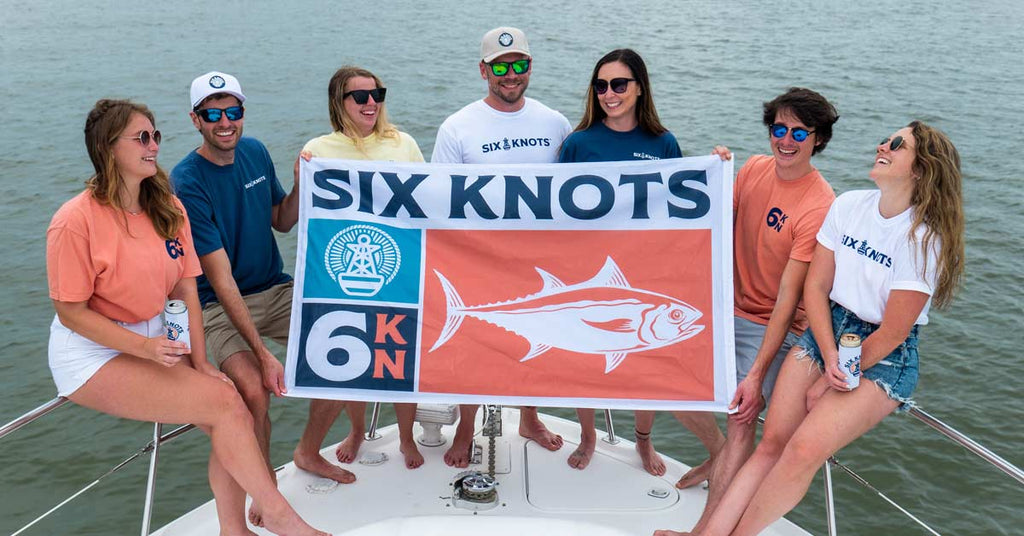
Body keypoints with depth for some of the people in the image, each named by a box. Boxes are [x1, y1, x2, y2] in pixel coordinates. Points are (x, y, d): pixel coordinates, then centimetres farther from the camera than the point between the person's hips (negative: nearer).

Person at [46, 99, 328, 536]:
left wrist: (200, 361, -7)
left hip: (153, 340, 6)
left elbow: (186, 289, 1)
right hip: (92, 355, -6)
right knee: (224, 404, -19)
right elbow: (71, 313, -15)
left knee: (231, 414, -14)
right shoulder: (76, 221, -17)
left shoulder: (168, 208, 2)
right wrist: (145, 347, -24)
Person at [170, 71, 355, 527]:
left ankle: (308, 452, 16)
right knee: (254, 391, -30)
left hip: (275, 288, 6)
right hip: (220, 304, -6)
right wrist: (263, 354, -27)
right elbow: (221, 279, -22)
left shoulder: (255, 152, 1)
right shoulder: (187, 183, -17)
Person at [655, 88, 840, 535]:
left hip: (773, 327, -6)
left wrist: (757, 373, -23)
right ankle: (719, 455, 39)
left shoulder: (820, 207, -21)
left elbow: (788, 296, -22)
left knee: (742, 420, -13)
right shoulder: (753, 168, -2)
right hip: (727, 309, 6)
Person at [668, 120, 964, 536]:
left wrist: (829, 383, -8)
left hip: (885, 358, -5)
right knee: (773, 442, -7)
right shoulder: (848, 206, -1)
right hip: (826, 330, 5)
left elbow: (892, 335, -14)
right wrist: (831, 358, -11)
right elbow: (816, 288, 1)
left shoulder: (924, 239, -16)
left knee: (804, 450, -22)